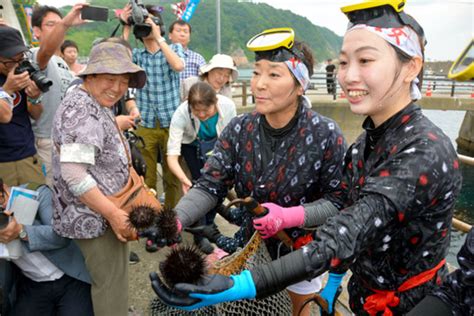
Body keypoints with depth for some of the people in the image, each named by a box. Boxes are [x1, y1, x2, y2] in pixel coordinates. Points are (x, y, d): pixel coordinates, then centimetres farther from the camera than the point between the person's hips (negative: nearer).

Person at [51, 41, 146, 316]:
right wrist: (113, 213, -24)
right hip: (96, 218, -10)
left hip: (103, 214, 10)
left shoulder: (98, 107, 12)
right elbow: (73, 173, -28)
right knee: (112, 288, 2)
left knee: (110, 283, 25)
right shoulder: (81, 109, -20)